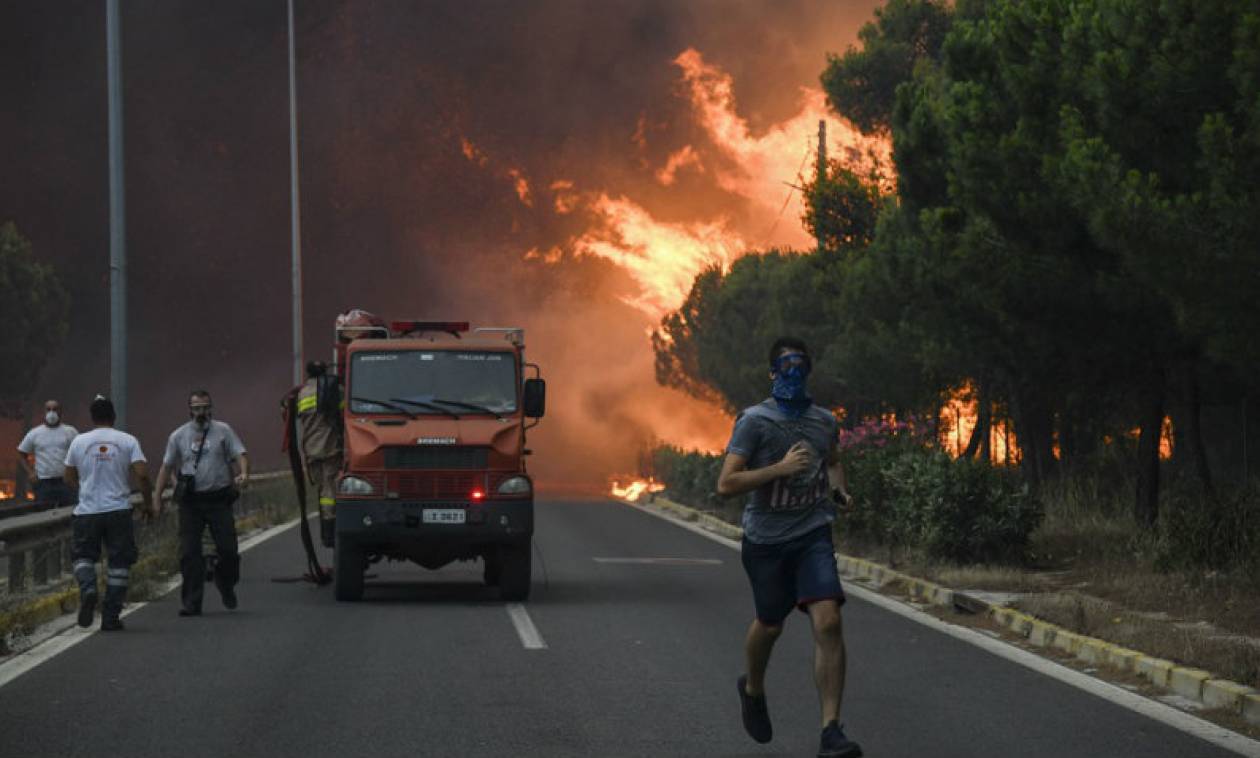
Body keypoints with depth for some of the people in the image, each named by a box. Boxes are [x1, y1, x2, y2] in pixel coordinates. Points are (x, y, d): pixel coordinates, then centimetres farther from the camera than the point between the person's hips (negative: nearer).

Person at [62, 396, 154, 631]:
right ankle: (110, 617, 4)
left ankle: (87, 587, -16)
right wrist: (149, 504, 4)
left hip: (87, 512, 1)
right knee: (119, 562, 7)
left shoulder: (79, 442, 3)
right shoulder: (127, 441, 0)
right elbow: (142, 473, -8)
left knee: (83, 555, 16)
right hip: (119, 510, 0)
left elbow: (69, 477, 10)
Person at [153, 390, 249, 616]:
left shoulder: (223, 431, 6)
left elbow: (240, 454, -2)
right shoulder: (178, 436, 10)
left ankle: (226, 587, 25)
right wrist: (157, 496, 8)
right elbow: (167, 466, 13)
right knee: (189, 553, -3)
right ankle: (191, 603, 2)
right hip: (190, 501, 1)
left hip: (219, 498, -1)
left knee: (228, 548, -3)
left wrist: (243, 473, -23)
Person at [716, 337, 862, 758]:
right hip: (766, 540, -2)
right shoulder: (755, 422, -11)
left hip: (813, 534, 2)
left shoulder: (824, 420, 5)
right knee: (770, 625, 14)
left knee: (828, 622, -16)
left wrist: (838, 488, 5)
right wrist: (781, 468, -25)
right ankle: (753, 689, 49)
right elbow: (726, 484, -17)